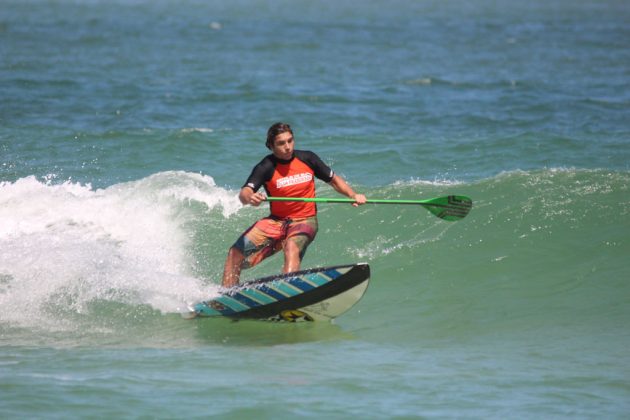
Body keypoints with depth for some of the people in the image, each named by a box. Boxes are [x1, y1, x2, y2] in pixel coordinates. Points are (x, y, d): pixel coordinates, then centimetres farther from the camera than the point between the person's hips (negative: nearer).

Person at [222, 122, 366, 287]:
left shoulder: (307, 159, -3)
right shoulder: (266, 167, -9)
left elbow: (334, 180, 9)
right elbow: (244, 193, -23)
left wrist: (353, 195, -9)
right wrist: (249, 198, -48)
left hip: (305, 220, -2)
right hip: (276, 221, 2)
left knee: (292, 247, -35)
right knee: (236, 253, -8)